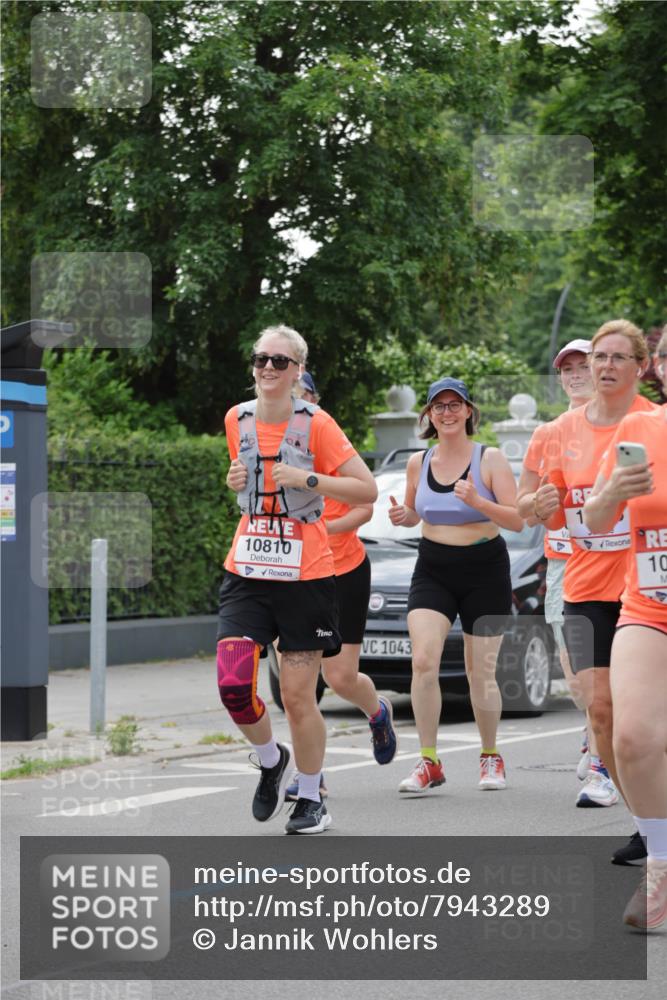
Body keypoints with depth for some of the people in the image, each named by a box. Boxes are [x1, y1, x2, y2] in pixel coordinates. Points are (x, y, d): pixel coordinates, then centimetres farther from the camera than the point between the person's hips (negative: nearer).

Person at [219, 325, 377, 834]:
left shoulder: (315, 424, -8)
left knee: (298, 697, 1)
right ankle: (272, 760, 18)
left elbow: (367, 490, -8)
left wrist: (308, 479, -18)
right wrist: (236, 481, 4)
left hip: (305, 577, -4)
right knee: (233, 686, -11)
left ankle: (311, 798, 21)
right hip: (247, 574, 4)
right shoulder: (237, 420, 7)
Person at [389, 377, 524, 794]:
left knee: (481, 673, 4)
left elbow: (518, 520, -11)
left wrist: (477, 502, -26)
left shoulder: (490, 459, -7)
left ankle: (491, 756, 25)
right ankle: (429, 762, -11)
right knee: (423, 661, -17)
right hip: (433, 570, 2)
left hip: (485, 571, -2)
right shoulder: (419, 462, 5)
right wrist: (402, 516, -3)